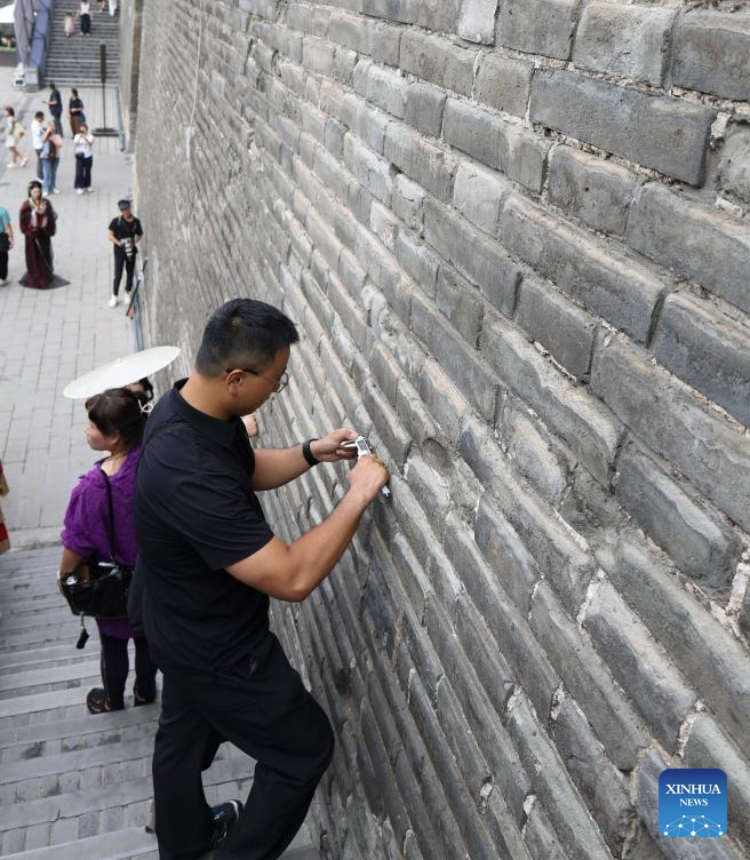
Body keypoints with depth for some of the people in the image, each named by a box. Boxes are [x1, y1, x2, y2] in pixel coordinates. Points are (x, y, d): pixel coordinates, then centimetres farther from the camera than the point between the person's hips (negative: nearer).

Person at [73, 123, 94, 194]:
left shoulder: (90, 136, -2)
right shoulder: (77, 136, 1)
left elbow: (91, 144, -18)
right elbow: (74, 145, -9)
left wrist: (85, 138, -32)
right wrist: (79, 138, -20)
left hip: (88, 156, 0)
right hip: (80, 156, 0)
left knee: (87, 172, 11)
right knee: (79, 172, -7)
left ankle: (87, 185, 28)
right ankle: (79, 187, -5)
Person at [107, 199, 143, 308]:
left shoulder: (136, 222, -5)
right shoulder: (116, 221, -12)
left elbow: (140, 235, 7)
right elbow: (110, 235, -9)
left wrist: (134, 243, -13)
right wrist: (120, 243, -23)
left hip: (131, 251, 3)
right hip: (119, 251, -3)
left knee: (130, 273, 14)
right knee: (118, 275, 1)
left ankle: (127, 294, 33)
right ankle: (114, 297, 17)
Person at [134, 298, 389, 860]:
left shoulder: (191, 406, -10)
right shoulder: (190, 474, -40)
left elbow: (247, 471, 10)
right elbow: (292, 579, -38)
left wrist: (313, 453, -4)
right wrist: (357, 497, -29)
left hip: (185, 628, 9)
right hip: (217, 649, -9)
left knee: (184, 734, 30)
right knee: (306, 748, 12)